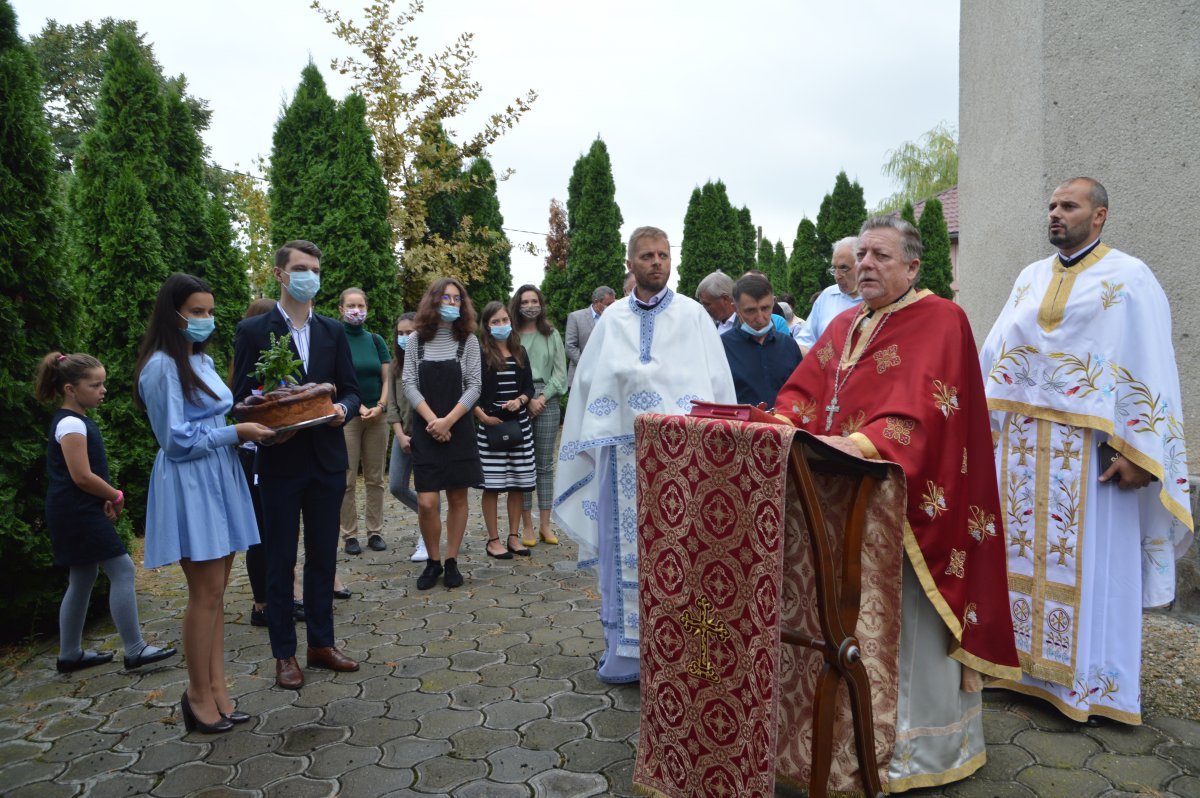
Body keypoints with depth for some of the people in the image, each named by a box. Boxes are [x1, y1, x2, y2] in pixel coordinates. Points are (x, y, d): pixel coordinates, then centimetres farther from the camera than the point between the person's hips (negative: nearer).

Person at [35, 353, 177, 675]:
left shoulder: (75, 420, 14)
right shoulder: (71, 424, -17)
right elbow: (82, 476, -22)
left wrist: (106, 499, 6)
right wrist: (116, 496, -8)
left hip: (76, 514, 10)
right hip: (78, 514, -10)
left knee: (82, 580, 16)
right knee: (122, 571, -9)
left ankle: (70, 654, 25)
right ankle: (134, 650, -5)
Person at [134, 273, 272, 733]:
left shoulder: (202, 360, 13)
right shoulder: (162, 366, -12)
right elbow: (177, 439, -15)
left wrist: (248, 424, 0)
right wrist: (236, 432, -15)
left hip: (220, 480, 8)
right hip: (189, 486, -8)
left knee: (215, 592, 10)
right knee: (205, 593, -1)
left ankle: (216, 688, 18)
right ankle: (199, 695, 13)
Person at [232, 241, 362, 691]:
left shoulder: (333, 331, 8)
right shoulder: (253, 330, -2)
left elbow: (351, 390, 9)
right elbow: (241, 397, -3)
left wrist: (344, 409, -14)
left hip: (327, 461, 4)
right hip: (280, 460, -3)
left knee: (323, 557, 13)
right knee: (280, 562, 7)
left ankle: (321, 643, 26)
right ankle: (284, 654, 19)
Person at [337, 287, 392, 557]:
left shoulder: (375, 340, 11)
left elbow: (386, 378, 9)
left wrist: (379, 406, -7)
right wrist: (358, 406, -14)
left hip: (377, 415, 4)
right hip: (347, 416, -3)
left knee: (375, 479, 6)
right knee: (347, 481, -1)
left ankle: (375, 532, 13)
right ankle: (350, 535, 6)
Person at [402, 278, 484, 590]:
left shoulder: (468, 341, 2)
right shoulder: (416, 340, 3)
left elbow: (474, 386, -2)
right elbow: (410, 384, 0)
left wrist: (448, 421, -12)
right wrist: (432, 420, -11)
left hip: (458, 429, 1)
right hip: (425, 429, 0)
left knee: (457, 497, 4)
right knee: (426, 502, -6)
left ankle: (451, 562, 17)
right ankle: (433, 562, 13)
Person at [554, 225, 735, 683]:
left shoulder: (693, 316, 4)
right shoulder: (612, 320, 11)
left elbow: (718, 382, 1)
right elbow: (588, 383, 13)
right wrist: (588, 445, 8)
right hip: (623, 453, 2)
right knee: (626, 551, 7)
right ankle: (626, 650, 19)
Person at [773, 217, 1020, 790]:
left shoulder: (939, 320, -6)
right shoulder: (844, 325, 17)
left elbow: (922, 405, -19)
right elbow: (805, 392, 11)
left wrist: (862, 442, -32)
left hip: (907, 499, -6)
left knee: (906, 618, -1)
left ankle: (922, 746, 14)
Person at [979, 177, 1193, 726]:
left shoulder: (1129, 278, -3)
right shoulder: (1030, 278, 13)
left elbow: (1151, 367, -8)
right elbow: (995, 353, 11)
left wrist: (1137, 453, -15)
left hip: (1087, 447, -5)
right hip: (1020, 441, 5)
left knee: (1087, 559, 2)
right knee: (1022, 551, 10)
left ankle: (1089, 682, 15)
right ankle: (1022, 659, 23)